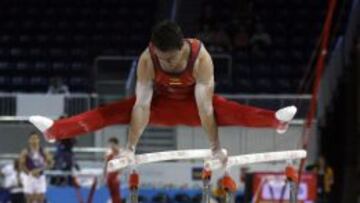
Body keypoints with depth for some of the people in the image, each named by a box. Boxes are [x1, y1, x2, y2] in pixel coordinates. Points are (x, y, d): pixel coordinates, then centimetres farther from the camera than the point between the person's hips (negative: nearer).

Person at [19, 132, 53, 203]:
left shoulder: (43, 152, 4)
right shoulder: (25, 152, -4)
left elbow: (50, 163, 2)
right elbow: (21, 165, -7)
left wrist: (39, 169, -12)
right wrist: (30, 173, -20)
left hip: (40, 178, 3)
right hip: (29, 177, -3)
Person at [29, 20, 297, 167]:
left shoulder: (201, 57, -34)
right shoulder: (147, 58, -30)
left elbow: (205, 106, -36)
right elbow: (142, 104, -32)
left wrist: (216, 148, -37)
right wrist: (131, 147, -36)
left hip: (193, 102, -2)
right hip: (162, 103, 2)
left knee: (228, 111, -31)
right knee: (114, 112, -18)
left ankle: (276, 120, -53)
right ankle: (54, 130, -24)